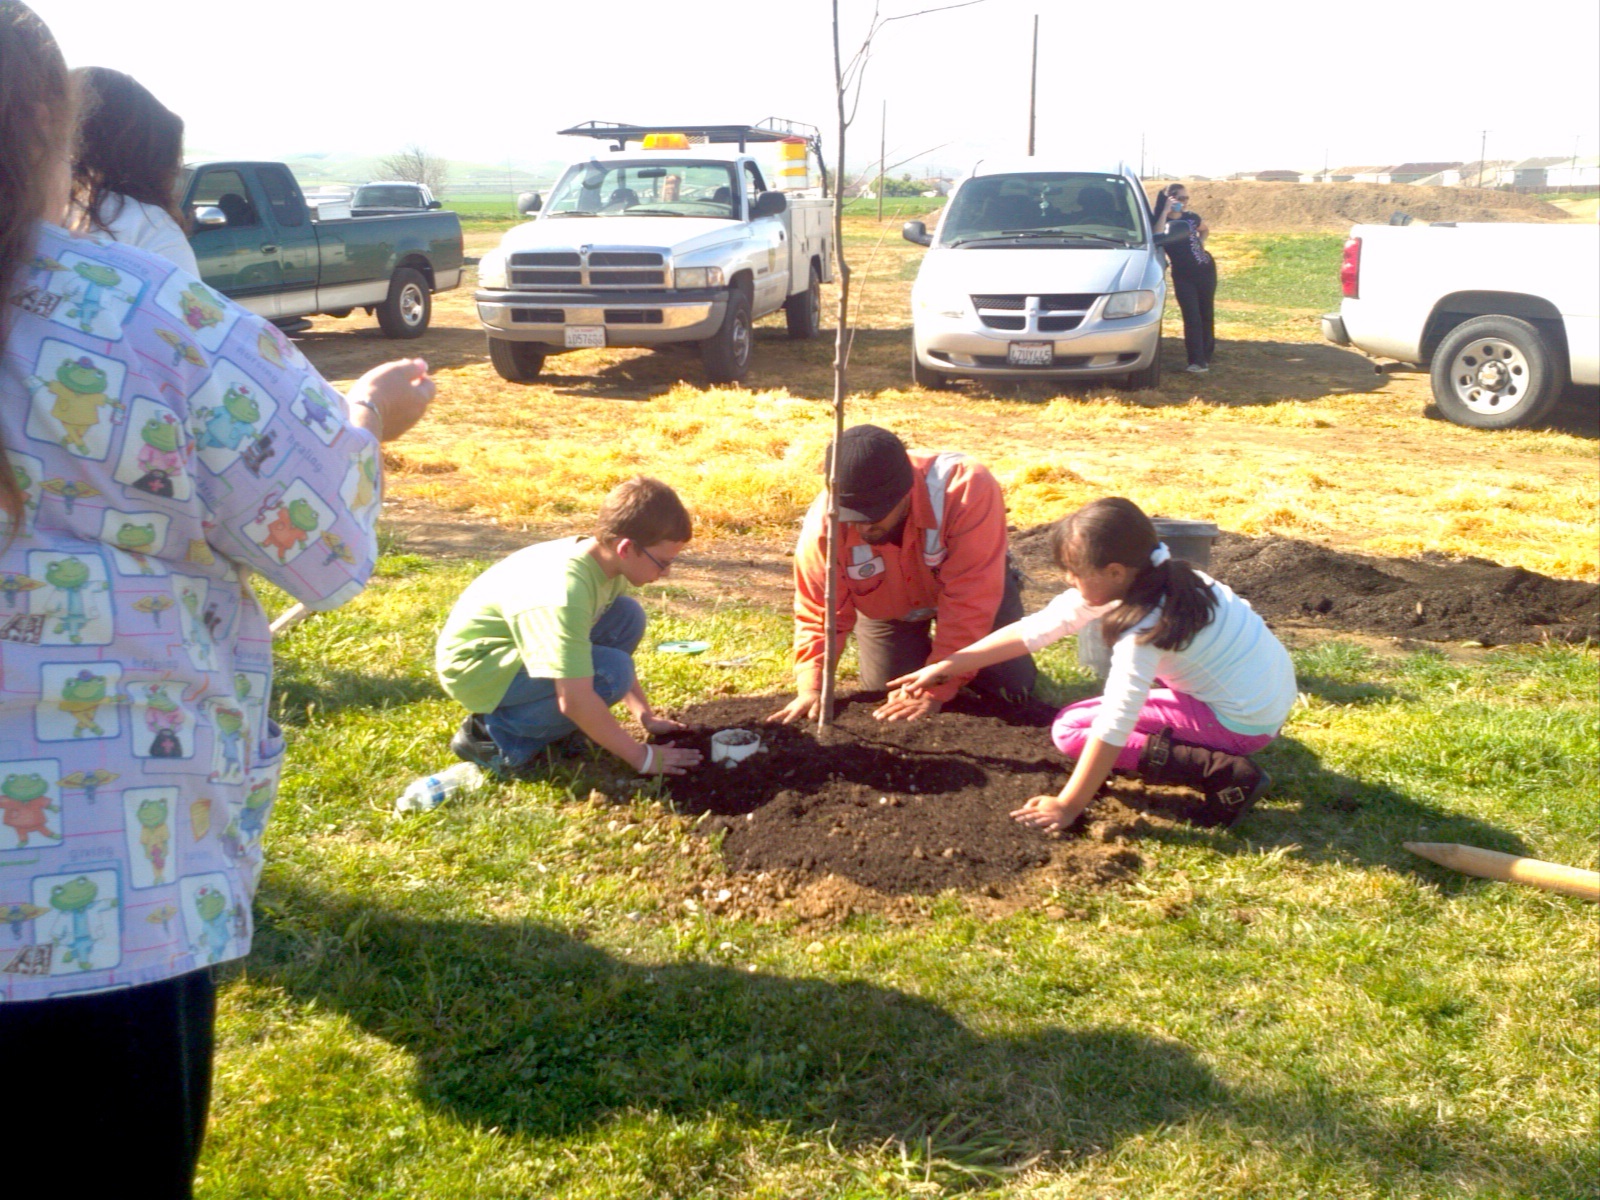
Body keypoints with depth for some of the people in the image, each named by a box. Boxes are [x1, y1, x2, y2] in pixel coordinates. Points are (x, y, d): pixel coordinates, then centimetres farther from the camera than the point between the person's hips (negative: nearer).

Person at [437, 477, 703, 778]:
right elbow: (575, 701, -34)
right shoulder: (565, 593, -34)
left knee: (627, 616, -2)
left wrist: (646, 716, 6)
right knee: (610, 674, -26)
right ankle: (496, 731, -9)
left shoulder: (602, 559, -7)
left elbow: (615, 641, 9)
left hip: (517, 646, 9)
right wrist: (642, 757, -24)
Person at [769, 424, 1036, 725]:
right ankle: (921, 651, 28)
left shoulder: (967, 489, -43)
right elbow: (819, 613, -24)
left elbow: (969, 602, -40)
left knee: (1011, 688, -7)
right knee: (883, 690, -4)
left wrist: (935, 691, -39)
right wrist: (811, 689, -36)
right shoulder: (825, 522, -35)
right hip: (888, 608, 2)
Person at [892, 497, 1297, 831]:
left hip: (1244, 722, -9)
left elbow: (1113, 726, -28)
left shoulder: (1144, 626, -26)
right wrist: (946, 666, 3)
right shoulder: (1139, 579, -1)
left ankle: (1224, 773, -15)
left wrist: (1067, 806, -22)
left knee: (1071, 730, -8)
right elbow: (1033, 629, 2)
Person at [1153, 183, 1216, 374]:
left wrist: (1200, 244, 6)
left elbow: (1205, 230, 25)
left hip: (1205, 270, 3)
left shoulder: (1192, 217, 2)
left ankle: (1208, 354, 27)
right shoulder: (1163, 222, -7)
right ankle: (1198, 361, -10)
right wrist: (1165, 211, -29)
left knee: (1207, 314, 11)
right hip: (1183, 276, -3)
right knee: (1192, 318, -10)